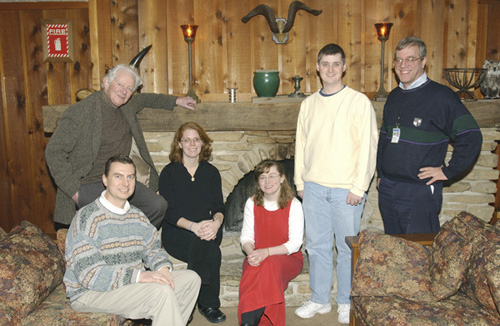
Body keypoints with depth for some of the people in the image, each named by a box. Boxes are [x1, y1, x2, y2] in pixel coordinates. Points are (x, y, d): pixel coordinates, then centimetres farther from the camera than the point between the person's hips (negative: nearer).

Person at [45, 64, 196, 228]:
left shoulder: (126, 106, 7)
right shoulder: (80, 112, -13)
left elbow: (144, 99, 32)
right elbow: (54, 152, -11)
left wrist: (176, 101, 31)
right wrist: (74, 191, -15)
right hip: (89, 184, -6)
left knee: (158, 206, -15)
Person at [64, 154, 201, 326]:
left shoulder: (138, 216, 8)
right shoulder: (87, 217, -17)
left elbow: (153, 248, 14)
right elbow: (89, 274, -23)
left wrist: (163, 267, -10)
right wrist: (138, 276, -30)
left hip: (131, 284, 8)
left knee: (191, 278, 1)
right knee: (161, 291, -29)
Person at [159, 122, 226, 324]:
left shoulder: (211, 172, 12)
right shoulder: (169, 173, 2)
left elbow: (219, 206, 6)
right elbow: (169, 212, -7)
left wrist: (216, 222, -19)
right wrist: (193, 226, -25)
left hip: (206, 229, 3)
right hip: (175, 233, -2)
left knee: (205, 243, -33)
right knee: (209, 251, -32)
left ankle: (205, 303, -18)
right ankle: (209, 304, -16)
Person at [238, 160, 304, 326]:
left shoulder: (293, 205, -4)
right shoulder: (252, 203, 7)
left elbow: (295, 243, -10)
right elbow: (246, 236, 5)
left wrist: (267, 252, -25)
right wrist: (251, 253, -20)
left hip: (287, 258, -2)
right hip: (258, 256, 2)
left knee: (271, 264, -37)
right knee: (252, 268, -34)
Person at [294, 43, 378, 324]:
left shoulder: (359, 102, -4)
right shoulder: (309, 104, 10)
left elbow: (368, 146, -8)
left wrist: (358, 187, -12)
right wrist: (300, 182, 10)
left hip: (346, 189, -4)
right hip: (314, 186, 4)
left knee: (347, 247, 6)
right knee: (317, 245, 11)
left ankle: (346, 302, 23)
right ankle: (320, 299, 26)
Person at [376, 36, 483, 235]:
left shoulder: (441, 96, -9)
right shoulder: (394, 97, 12)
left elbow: (471, 137, -10)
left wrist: (448, 171, -10)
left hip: (420, 191, -6)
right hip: (387, 189, 6)